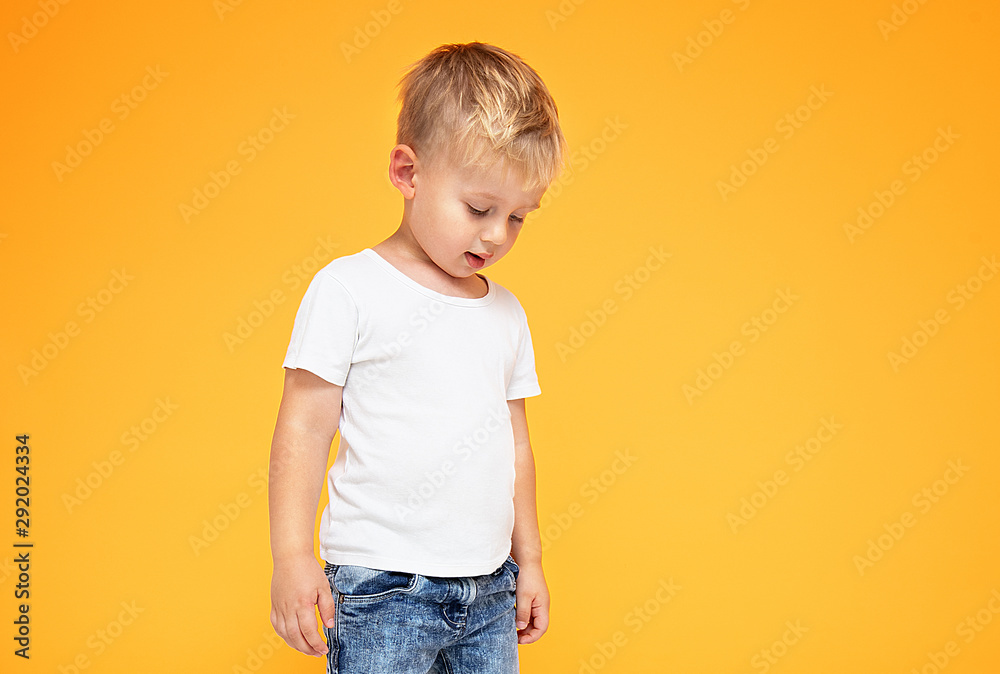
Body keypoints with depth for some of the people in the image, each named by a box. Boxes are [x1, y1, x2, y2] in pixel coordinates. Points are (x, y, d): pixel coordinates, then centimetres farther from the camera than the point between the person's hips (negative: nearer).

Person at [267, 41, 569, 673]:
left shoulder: (507, 312, 11)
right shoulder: (349, 288, -6)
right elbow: (306, 426, -7)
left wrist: (529, 560, 20)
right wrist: (292, 555, -12)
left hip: (489, 589, 6)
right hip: (382, 589, -5)